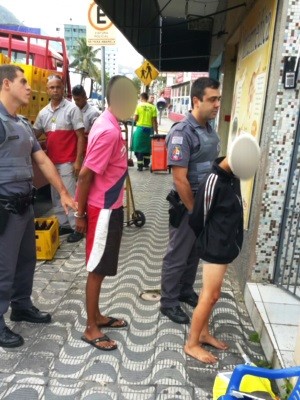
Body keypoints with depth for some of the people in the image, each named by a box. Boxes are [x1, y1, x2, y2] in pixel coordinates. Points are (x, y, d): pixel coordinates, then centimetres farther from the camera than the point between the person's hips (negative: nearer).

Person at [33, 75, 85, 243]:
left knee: (70, 195, -2)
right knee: (56, 195, 13)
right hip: (52, 161, 6)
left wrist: (78, 160, -15)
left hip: (68, 161, -6)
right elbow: (34, 134, 18)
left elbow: (81, 137, -9)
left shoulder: (72, 109, -6)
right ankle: (64, 224, 25)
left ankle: (77, 227, 9)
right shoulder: (43, 112, 11)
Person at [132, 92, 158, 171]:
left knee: (139, 147, 4)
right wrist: (156, 131, 7)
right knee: (148, 147, 16)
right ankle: (146, 164, 24)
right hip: (149, 129, 2)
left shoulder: (138, 105, -3)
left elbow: (135, 118, -5)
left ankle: (140, 165, 0)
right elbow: (154, 121, 0)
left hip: (140, 128, -2)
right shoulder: (153, 107, 1)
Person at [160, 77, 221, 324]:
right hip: (186, 205, -8)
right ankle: (169, 302, 24)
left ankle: (186, 292, 40)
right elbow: (180, 179, -23)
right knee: (177, 256, 7)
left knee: (195, 254, 20)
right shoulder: (182, 133, -21)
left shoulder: (210, 129, 5)